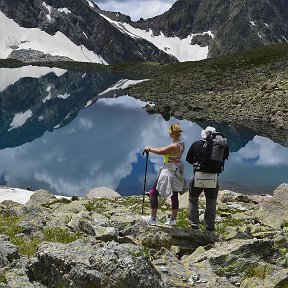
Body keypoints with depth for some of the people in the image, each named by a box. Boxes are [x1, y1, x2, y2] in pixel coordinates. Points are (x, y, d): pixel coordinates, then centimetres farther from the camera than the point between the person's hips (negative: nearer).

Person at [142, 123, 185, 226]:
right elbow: (165, 149, 15)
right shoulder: (181, 143, 4)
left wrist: (149, 149, -2)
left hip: (169, 172, -10)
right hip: (176, 172, 10)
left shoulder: (175, 146, -25)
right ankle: (173, 220, 21)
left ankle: (152, 219, 5)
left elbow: (160, 152, -18)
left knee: (153, 193, 1)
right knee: (174, 196, 14)